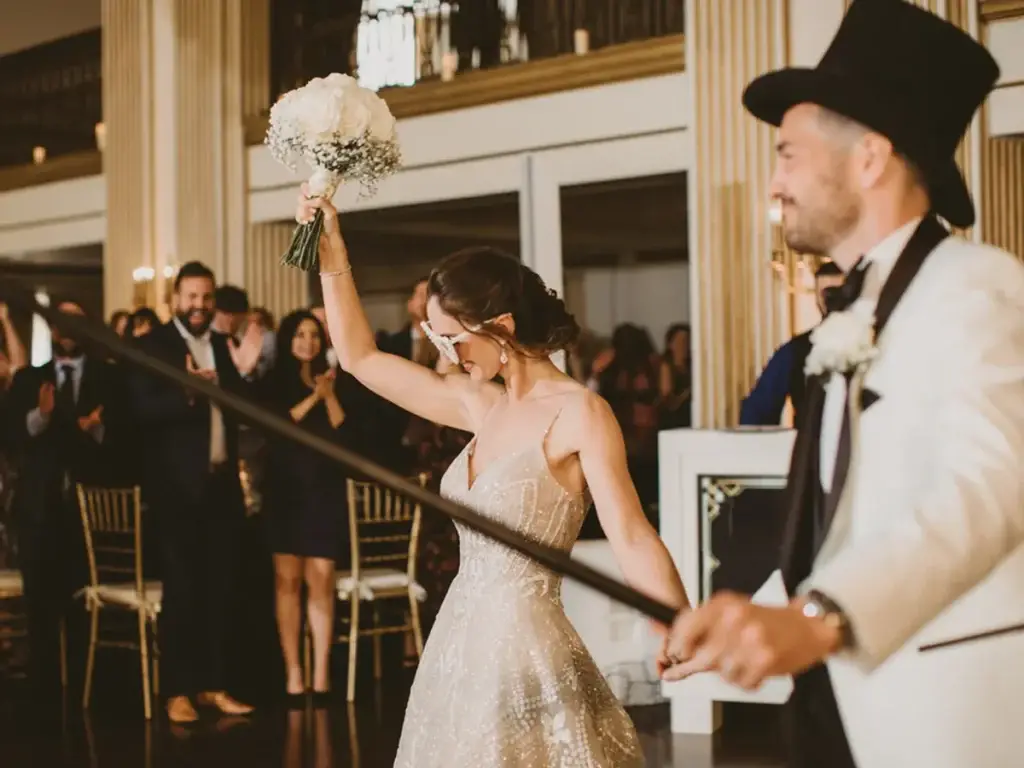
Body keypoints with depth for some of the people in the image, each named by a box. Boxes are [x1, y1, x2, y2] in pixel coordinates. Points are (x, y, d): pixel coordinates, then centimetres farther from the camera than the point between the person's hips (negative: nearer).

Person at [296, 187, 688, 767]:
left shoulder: (579, 412, -12)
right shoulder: (481, 405, 9)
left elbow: (633, 542, -19)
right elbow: (360, 358, 17)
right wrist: (333, 256, 12)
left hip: (523, 652, -7)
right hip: (459, 645, 7)